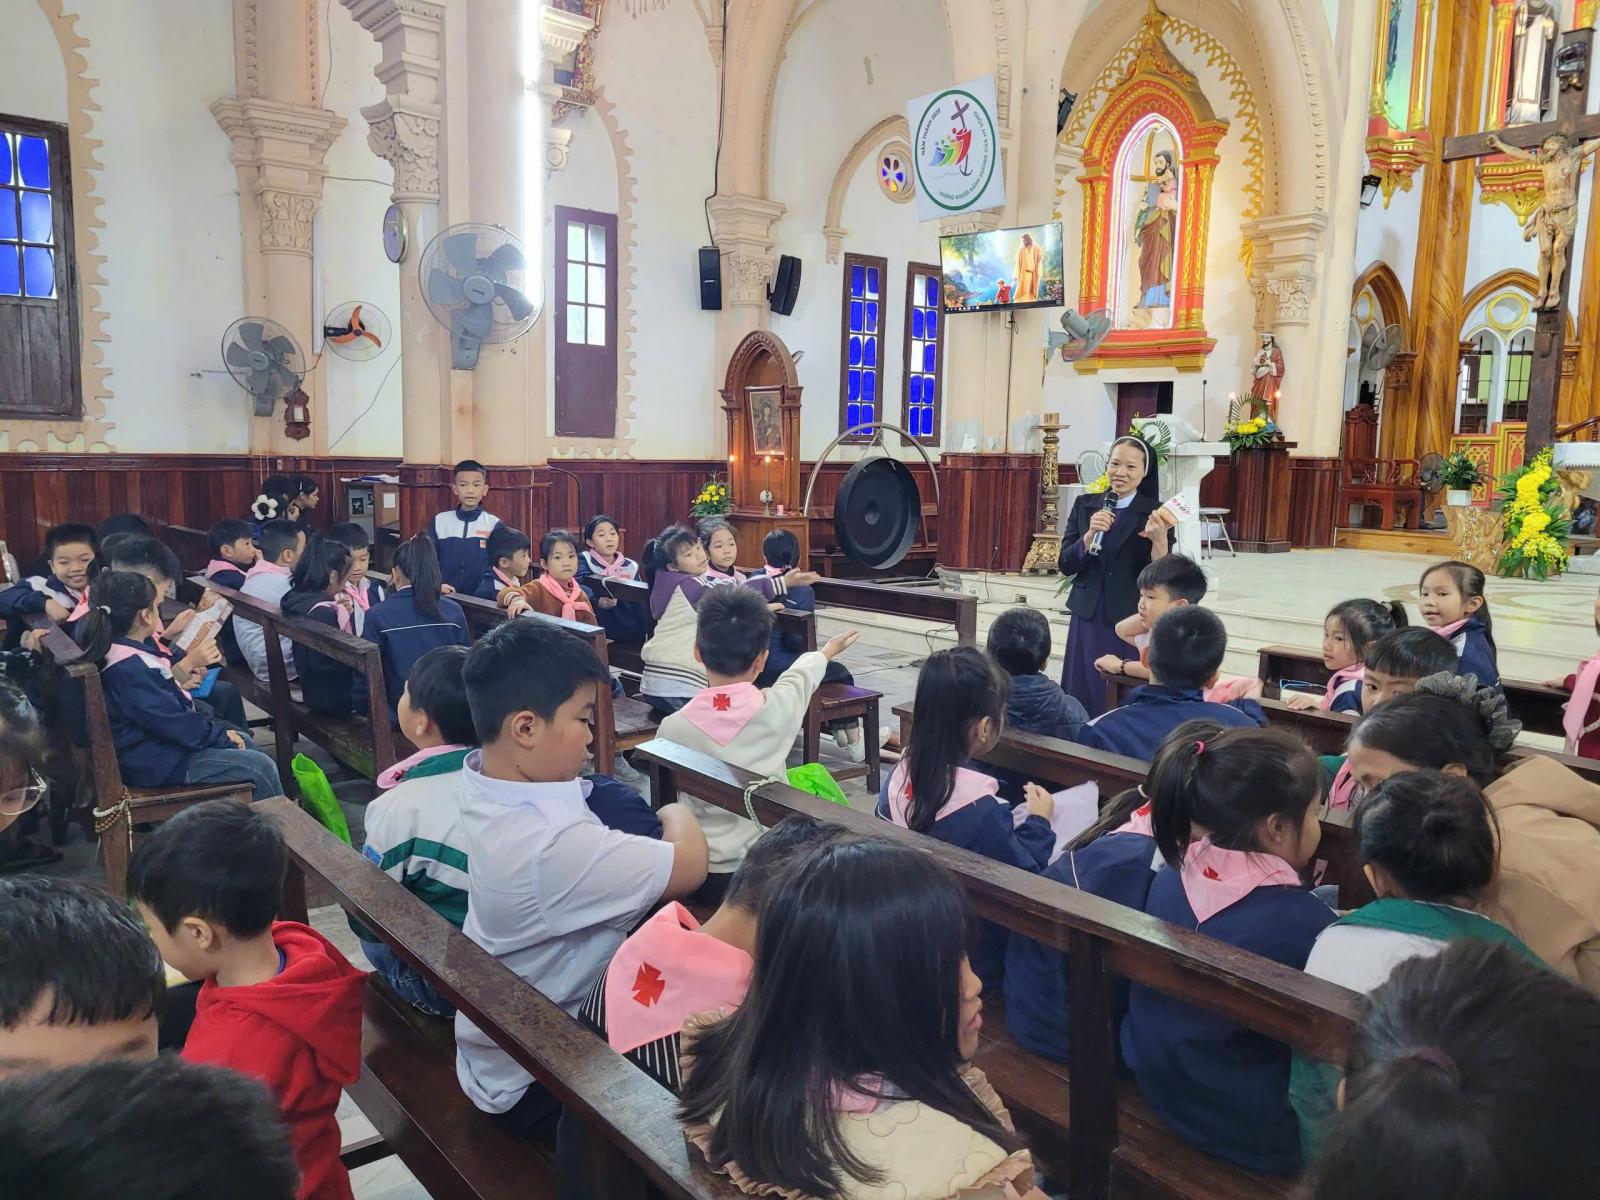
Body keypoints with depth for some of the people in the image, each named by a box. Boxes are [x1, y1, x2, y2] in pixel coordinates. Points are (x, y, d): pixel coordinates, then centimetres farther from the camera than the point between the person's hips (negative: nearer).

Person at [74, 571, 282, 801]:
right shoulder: (129, 672, -29)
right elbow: (173, 722, -23)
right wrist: (221, 735, -12)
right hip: (157, 764, -11)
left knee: (243, 740, 17)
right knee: (262, 767, -13)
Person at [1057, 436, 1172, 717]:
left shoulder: (1155, 512, -4)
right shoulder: (1084, 505, 5)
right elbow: (1066, 565, 1)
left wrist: (1159, 540, -26)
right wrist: (1091, 533, -15)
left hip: (1133, 620, -3)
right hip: (1088, 617, 3)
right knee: (1084, 696, 7)